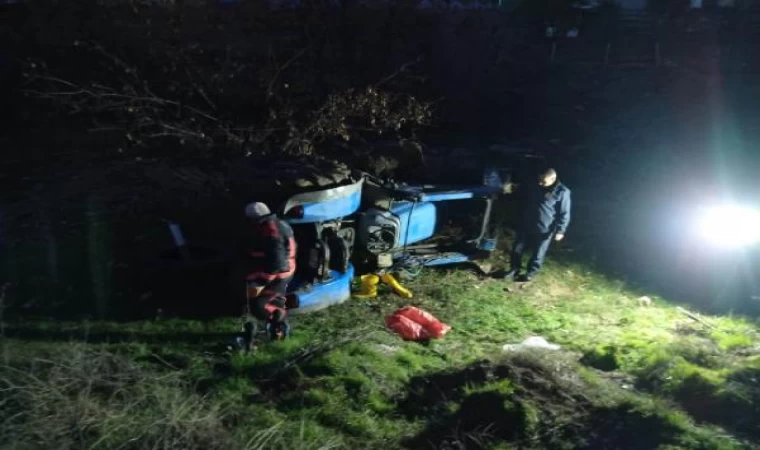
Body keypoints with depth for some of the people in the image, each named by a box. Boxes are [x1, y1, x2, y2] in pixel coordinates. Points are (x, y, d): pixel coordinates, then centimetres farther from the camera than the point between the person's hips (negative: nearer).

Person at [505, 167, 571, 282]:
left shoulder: (562, 192, -15)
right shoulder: (533, 187, 0)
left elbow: (564, 214, -10)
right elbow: (523, 202, 16)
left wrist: (560, 230, -13)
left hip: (544, 230, -5)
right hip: (526, 225, 5)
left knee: (538, 254, 10)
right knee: (517, 249, 13)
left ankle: (531, 272, 30)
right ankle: (514, 269, 32)